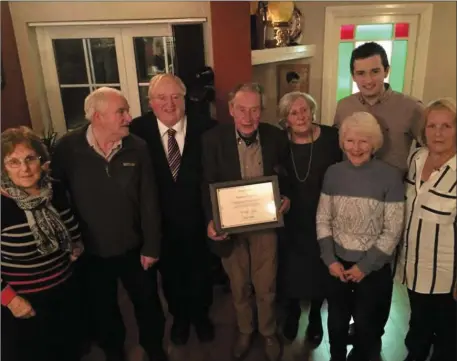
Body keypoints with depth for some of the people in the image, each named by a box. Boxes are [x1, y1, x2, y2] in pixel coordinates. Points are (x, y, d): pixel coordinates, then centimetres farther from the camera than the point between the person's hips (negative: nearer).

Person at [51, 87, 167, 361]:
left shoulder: (138, 148, -11)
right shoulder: (68, 148, -14)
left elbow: (149, 202, -8)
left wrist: (151, 246, -6)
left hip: (134, 248, 0)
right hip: (91, 251, 0)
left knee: (148, 303, 18)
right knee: (103, 309, 22)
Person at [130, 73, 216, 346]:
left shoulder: (206, 128, -13)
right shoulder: (138, 130, -12)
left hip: (198, 220, 0)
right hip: (161, 222, 1)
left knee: (200, 272, 21)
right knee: (171, 274, 22)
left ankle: (201, 315, 50)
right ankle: (180, 317, 51)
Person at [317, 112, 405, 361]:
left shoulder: (390, 176, -14)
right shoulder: (333, 173, -5)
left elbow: (393, 230, -12)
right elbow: (322, 219, 0)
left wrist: (365, 266, -12)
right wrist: (330, 259, -7)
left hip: (374, 267, -2)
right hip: (338, 263, 2)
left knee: (365, 323, 16)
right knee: (336, 320, 16)